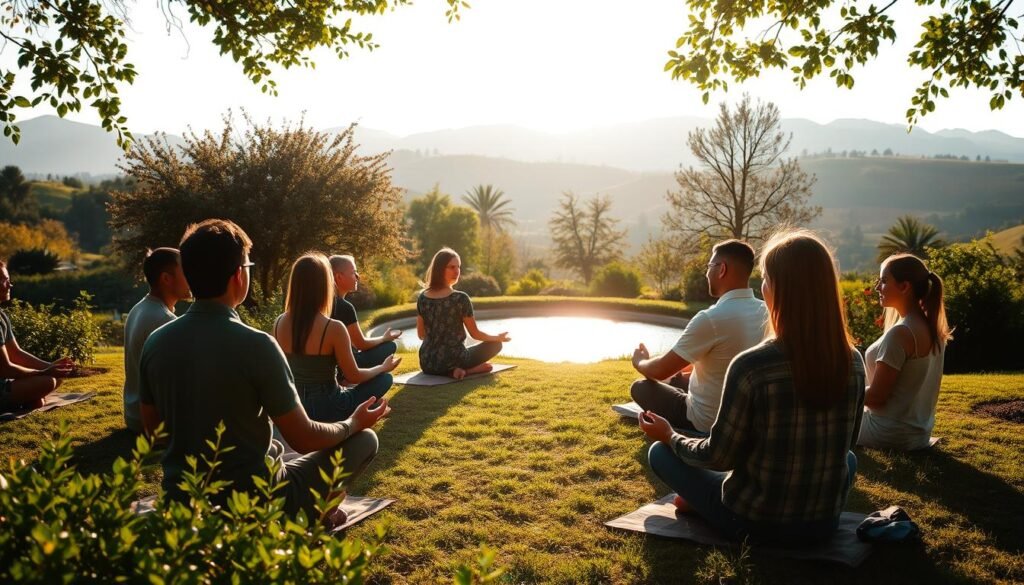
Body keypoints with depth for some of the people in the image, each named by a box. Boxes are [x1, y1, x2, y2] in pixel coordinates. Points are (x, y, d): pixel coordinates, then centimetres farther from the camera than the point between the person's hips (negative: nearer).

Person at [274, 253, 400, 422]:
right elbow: (354, 376, -10)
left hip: (292, 407, 6)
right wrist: (384, 367, 8)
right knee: (385, 379, 11)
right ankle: (341, 423, 7)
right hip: (325, 409, -6)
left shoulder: (279, 323, -5)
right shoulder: (333, 328, -21)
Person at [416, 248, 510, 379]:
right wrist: (498, 337, 12)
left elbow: (421, 334, 8)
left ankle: (453, 370, 9)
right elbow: (475, 333, -6)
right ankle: (465, 370, -2)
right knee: (495, 344, 18)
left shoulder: (422, 298, -2)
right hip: (453, 361, -4)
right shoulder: (461, 298, -17)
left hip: (427, 364, 5)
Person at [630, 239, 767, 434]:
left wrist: (640, 362, 5)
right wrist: (689, 365, 19)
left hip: (707, 423, -7)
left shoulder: (711, 318, -28)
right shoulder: (765, 312, -5)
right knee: (678, 379, 28)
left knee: (640, 387, 11)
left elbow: (661, 371, -16)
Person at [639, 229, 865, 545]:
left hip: (753, 523, -3)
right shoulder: (853, 362, -8)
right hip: (823, 524, 3)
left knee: (660, 452, 15)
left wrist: (670, 437, 5)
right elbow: (844, 443, 8)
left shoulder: (751, 365, -24)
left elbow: (720, 456, -14)